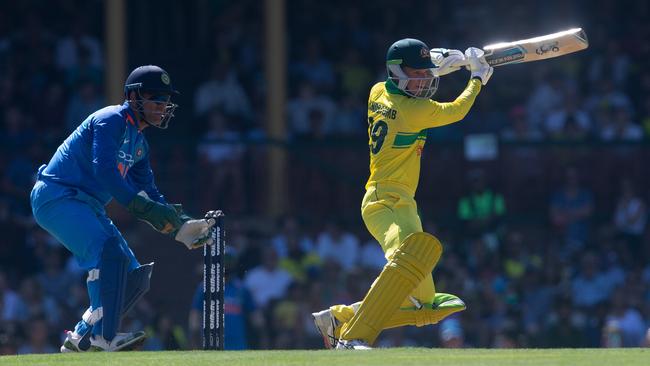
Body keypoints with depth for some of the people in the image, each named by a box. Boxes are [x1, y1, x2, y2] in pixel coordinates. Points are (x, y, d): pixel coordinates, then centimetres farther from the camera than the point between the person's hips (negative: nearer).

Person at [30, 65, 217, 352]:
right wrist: (143, 206, -32)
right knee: (108, 250, -30)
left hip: (88, 208, 10)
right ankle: (104, 337, -34)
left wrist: (182, 226, 1)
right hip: (56, 196, -10)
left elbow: (149, 193, 17)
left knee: (135, 276, 5)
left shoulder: (139, 143, 19)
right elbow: (104, 170, -26)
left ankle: (81, 339, 9)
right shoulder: (111, 120, -11)